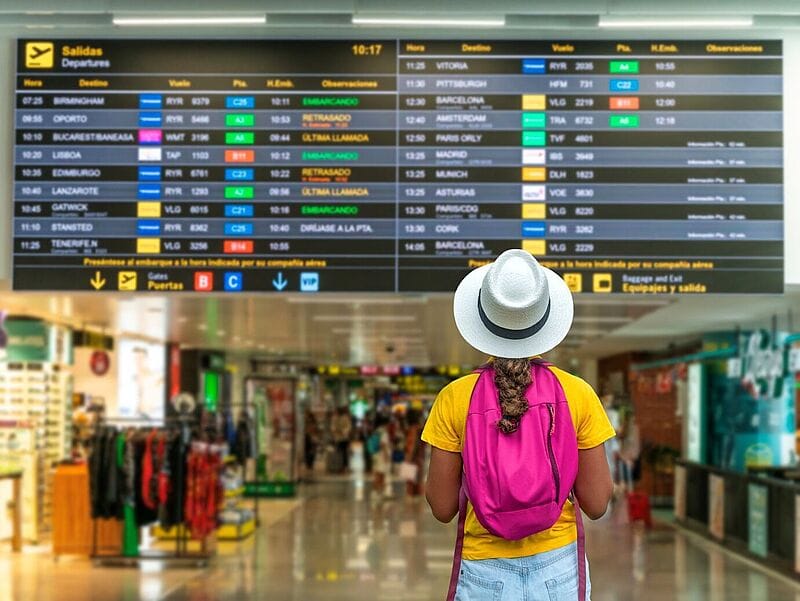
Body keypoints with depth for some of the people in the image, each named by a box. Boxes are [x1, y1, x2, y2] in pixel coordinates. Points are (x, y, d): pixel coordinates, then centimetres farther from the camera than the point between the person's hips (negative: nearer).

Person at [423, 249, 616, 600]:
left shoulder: (455, 399, -8)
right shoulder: (578, 395, -6)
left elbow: (442, 508, -4)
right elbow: (596, 505, -3)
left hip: (484, 572, 0)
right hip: (558, 565, 1)